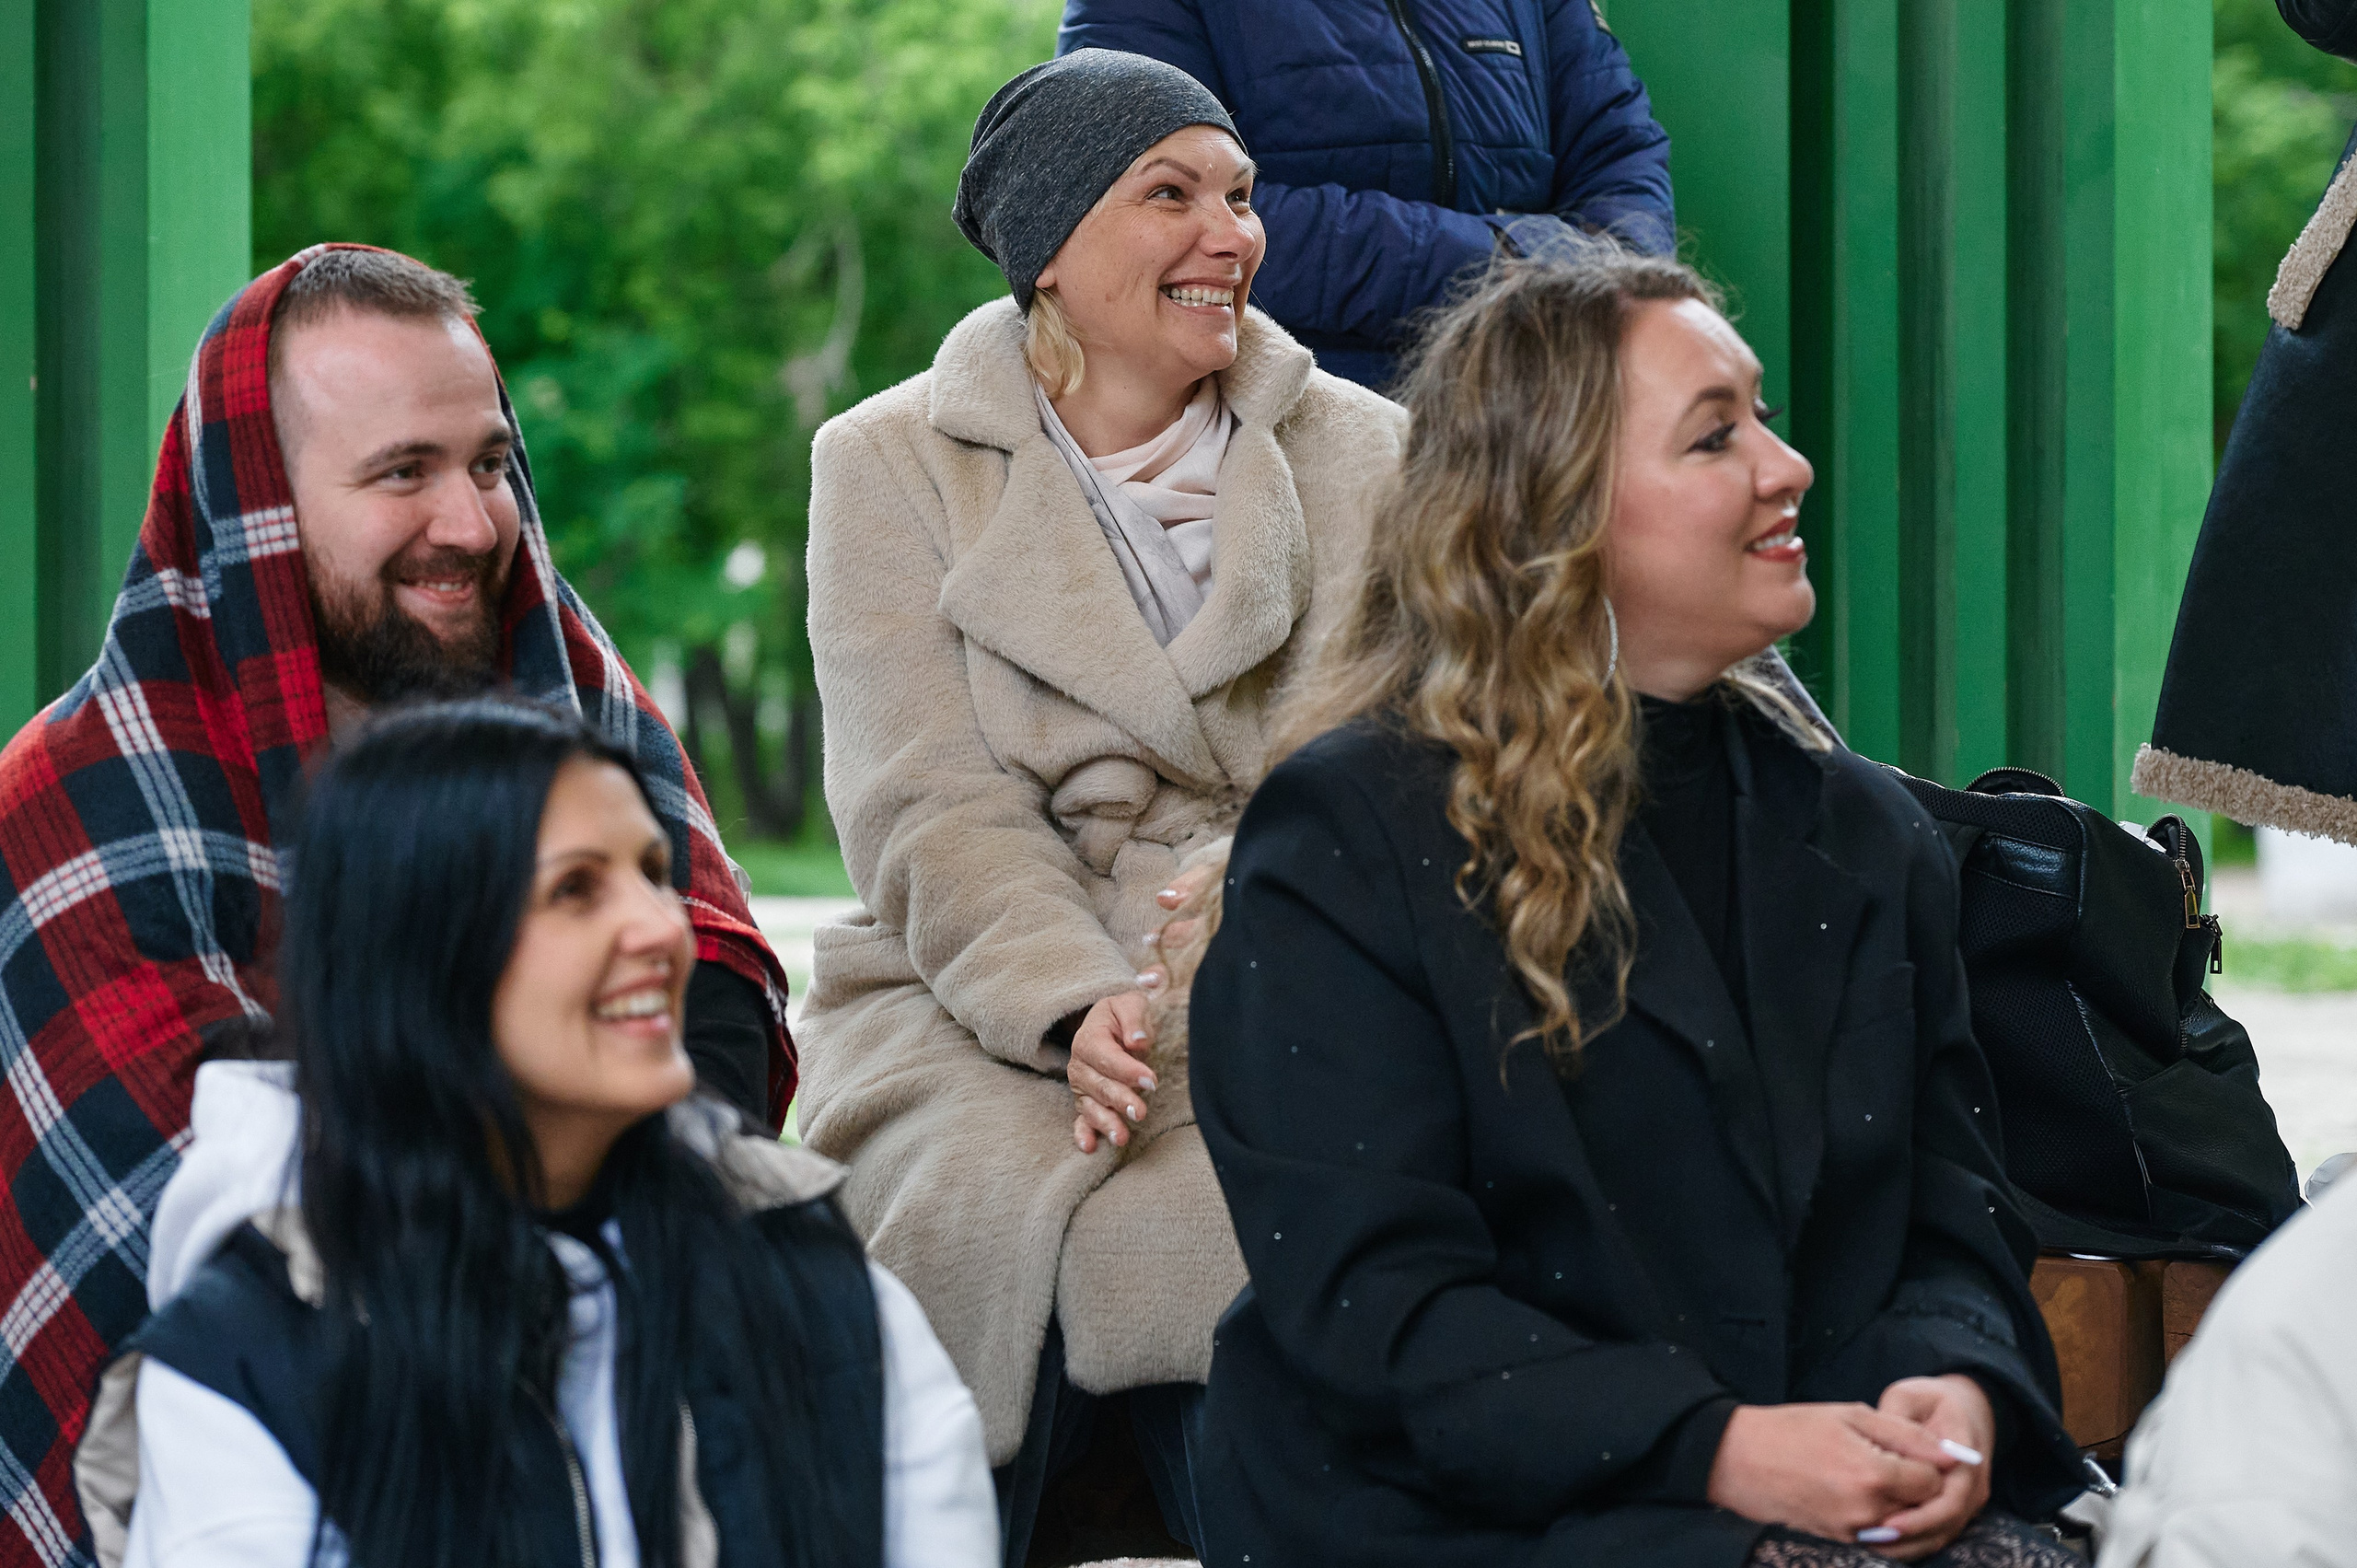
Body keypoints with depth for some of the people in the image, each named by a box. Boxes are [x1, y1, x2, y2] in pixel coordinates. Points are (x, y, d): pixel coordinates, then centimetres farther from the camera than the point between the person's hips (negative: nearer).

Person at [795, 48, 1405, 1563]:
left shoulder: (1363, 458, 13)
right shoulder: (893, 467, 9)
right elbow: (933, 814, -2)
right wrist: (1082, 1007, -21)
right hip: (982, 1001, 0)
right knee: (1017, 1221, -32)